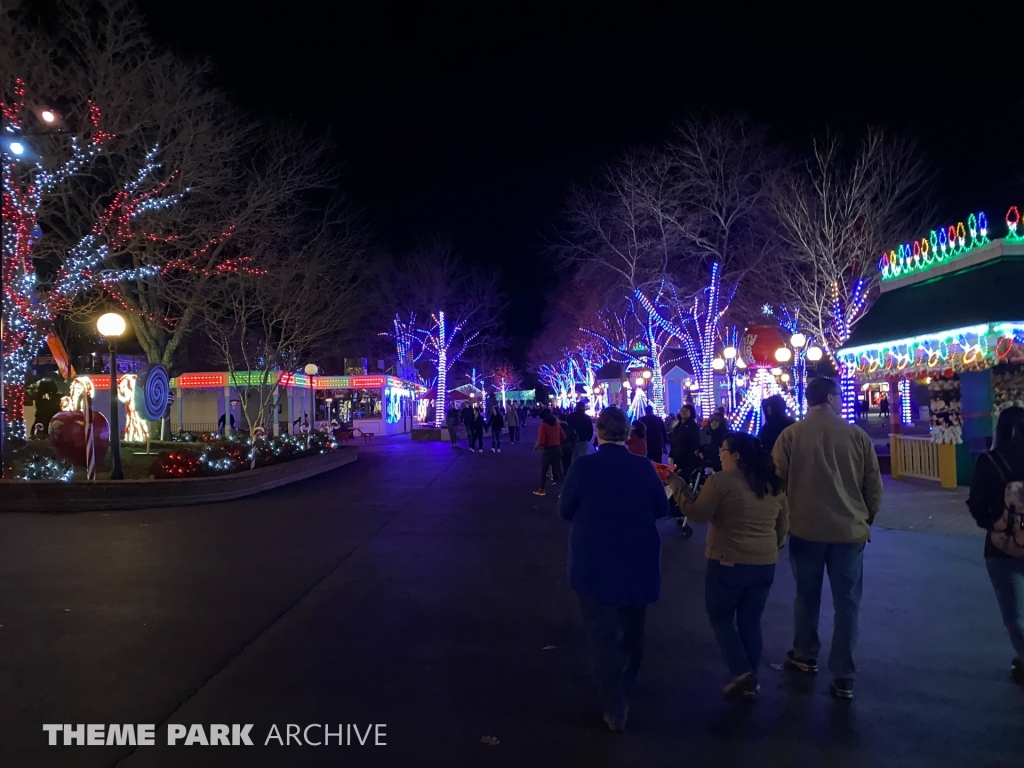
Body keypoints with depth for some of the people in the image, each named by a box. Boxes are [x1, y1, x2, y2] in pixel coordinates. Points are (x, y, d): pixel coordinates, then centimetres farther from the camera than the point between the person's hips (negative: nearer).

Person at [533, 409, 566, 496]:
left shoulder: (543, 426, -13)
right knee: (558, 470, 7)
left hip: (548, 450, -5)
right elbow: (563, 437, 10)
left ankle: (541, 490, 22)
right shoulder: (557, 424, 6)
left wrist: (536, 446, -3)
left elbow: (541, 441, -22)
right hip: (557, 449, 5)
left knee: (544, 470, 11)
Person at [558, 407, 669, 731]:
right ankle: (622, 695, 39)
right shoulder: (644, 466, -11)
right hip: (638, 564, 3)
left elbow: (565, 511, -5)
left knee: (602, 635, 9)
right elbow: (661, 508, 2)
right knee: (630, 632, 22)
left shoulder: (582, 466, -16)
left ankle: (615, 710, 13)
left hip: (594, 566, -2)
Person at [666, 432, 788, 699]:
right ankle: (751, 681, 23)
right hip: (765, 563, 6)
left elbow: (697, 514, -12)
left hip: (728, 561, -6)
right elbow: (783, 525, 14)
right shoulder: (774, 483, 7)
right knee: (751, 620, 17)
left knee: (720, 617, 13)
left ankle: (742, 673, 3)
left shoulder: (721, 480, -13)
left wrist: (676, 484, -3)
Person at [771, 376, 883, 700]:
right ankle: (843, 677, 12)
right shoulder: (857, 435, -5)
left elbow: (777, 481, -1)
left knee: (807, 596, 18)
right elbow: (874, 485, 2)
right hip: (849, 530, 0)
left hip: (805, 528, 1)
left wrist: (785, 518, 16)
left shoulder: (790, 435, -6)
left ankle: (805, 656, 33)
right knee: (847, 603, 8)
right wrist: (865, 519, 18)